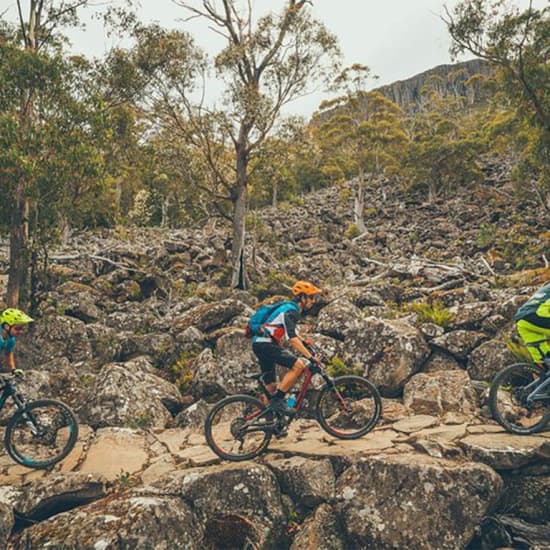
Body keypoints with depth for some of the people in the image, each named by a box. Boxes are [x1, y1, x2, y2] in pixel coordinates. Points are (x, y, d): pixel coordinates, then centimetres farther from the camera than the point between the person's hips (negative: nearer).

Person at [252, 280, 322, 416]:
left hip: (261, 345, 10)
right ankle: (277, 400, -16)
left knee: (271, 387, 14)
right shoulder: (290, 310, -15)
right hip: (265, 344, -10)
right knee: (298, 365, -21)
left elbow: (292, 334, 29)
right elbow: (292, 338, -26)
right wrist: (310, 356, -29)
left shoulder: (292, 309, 16)